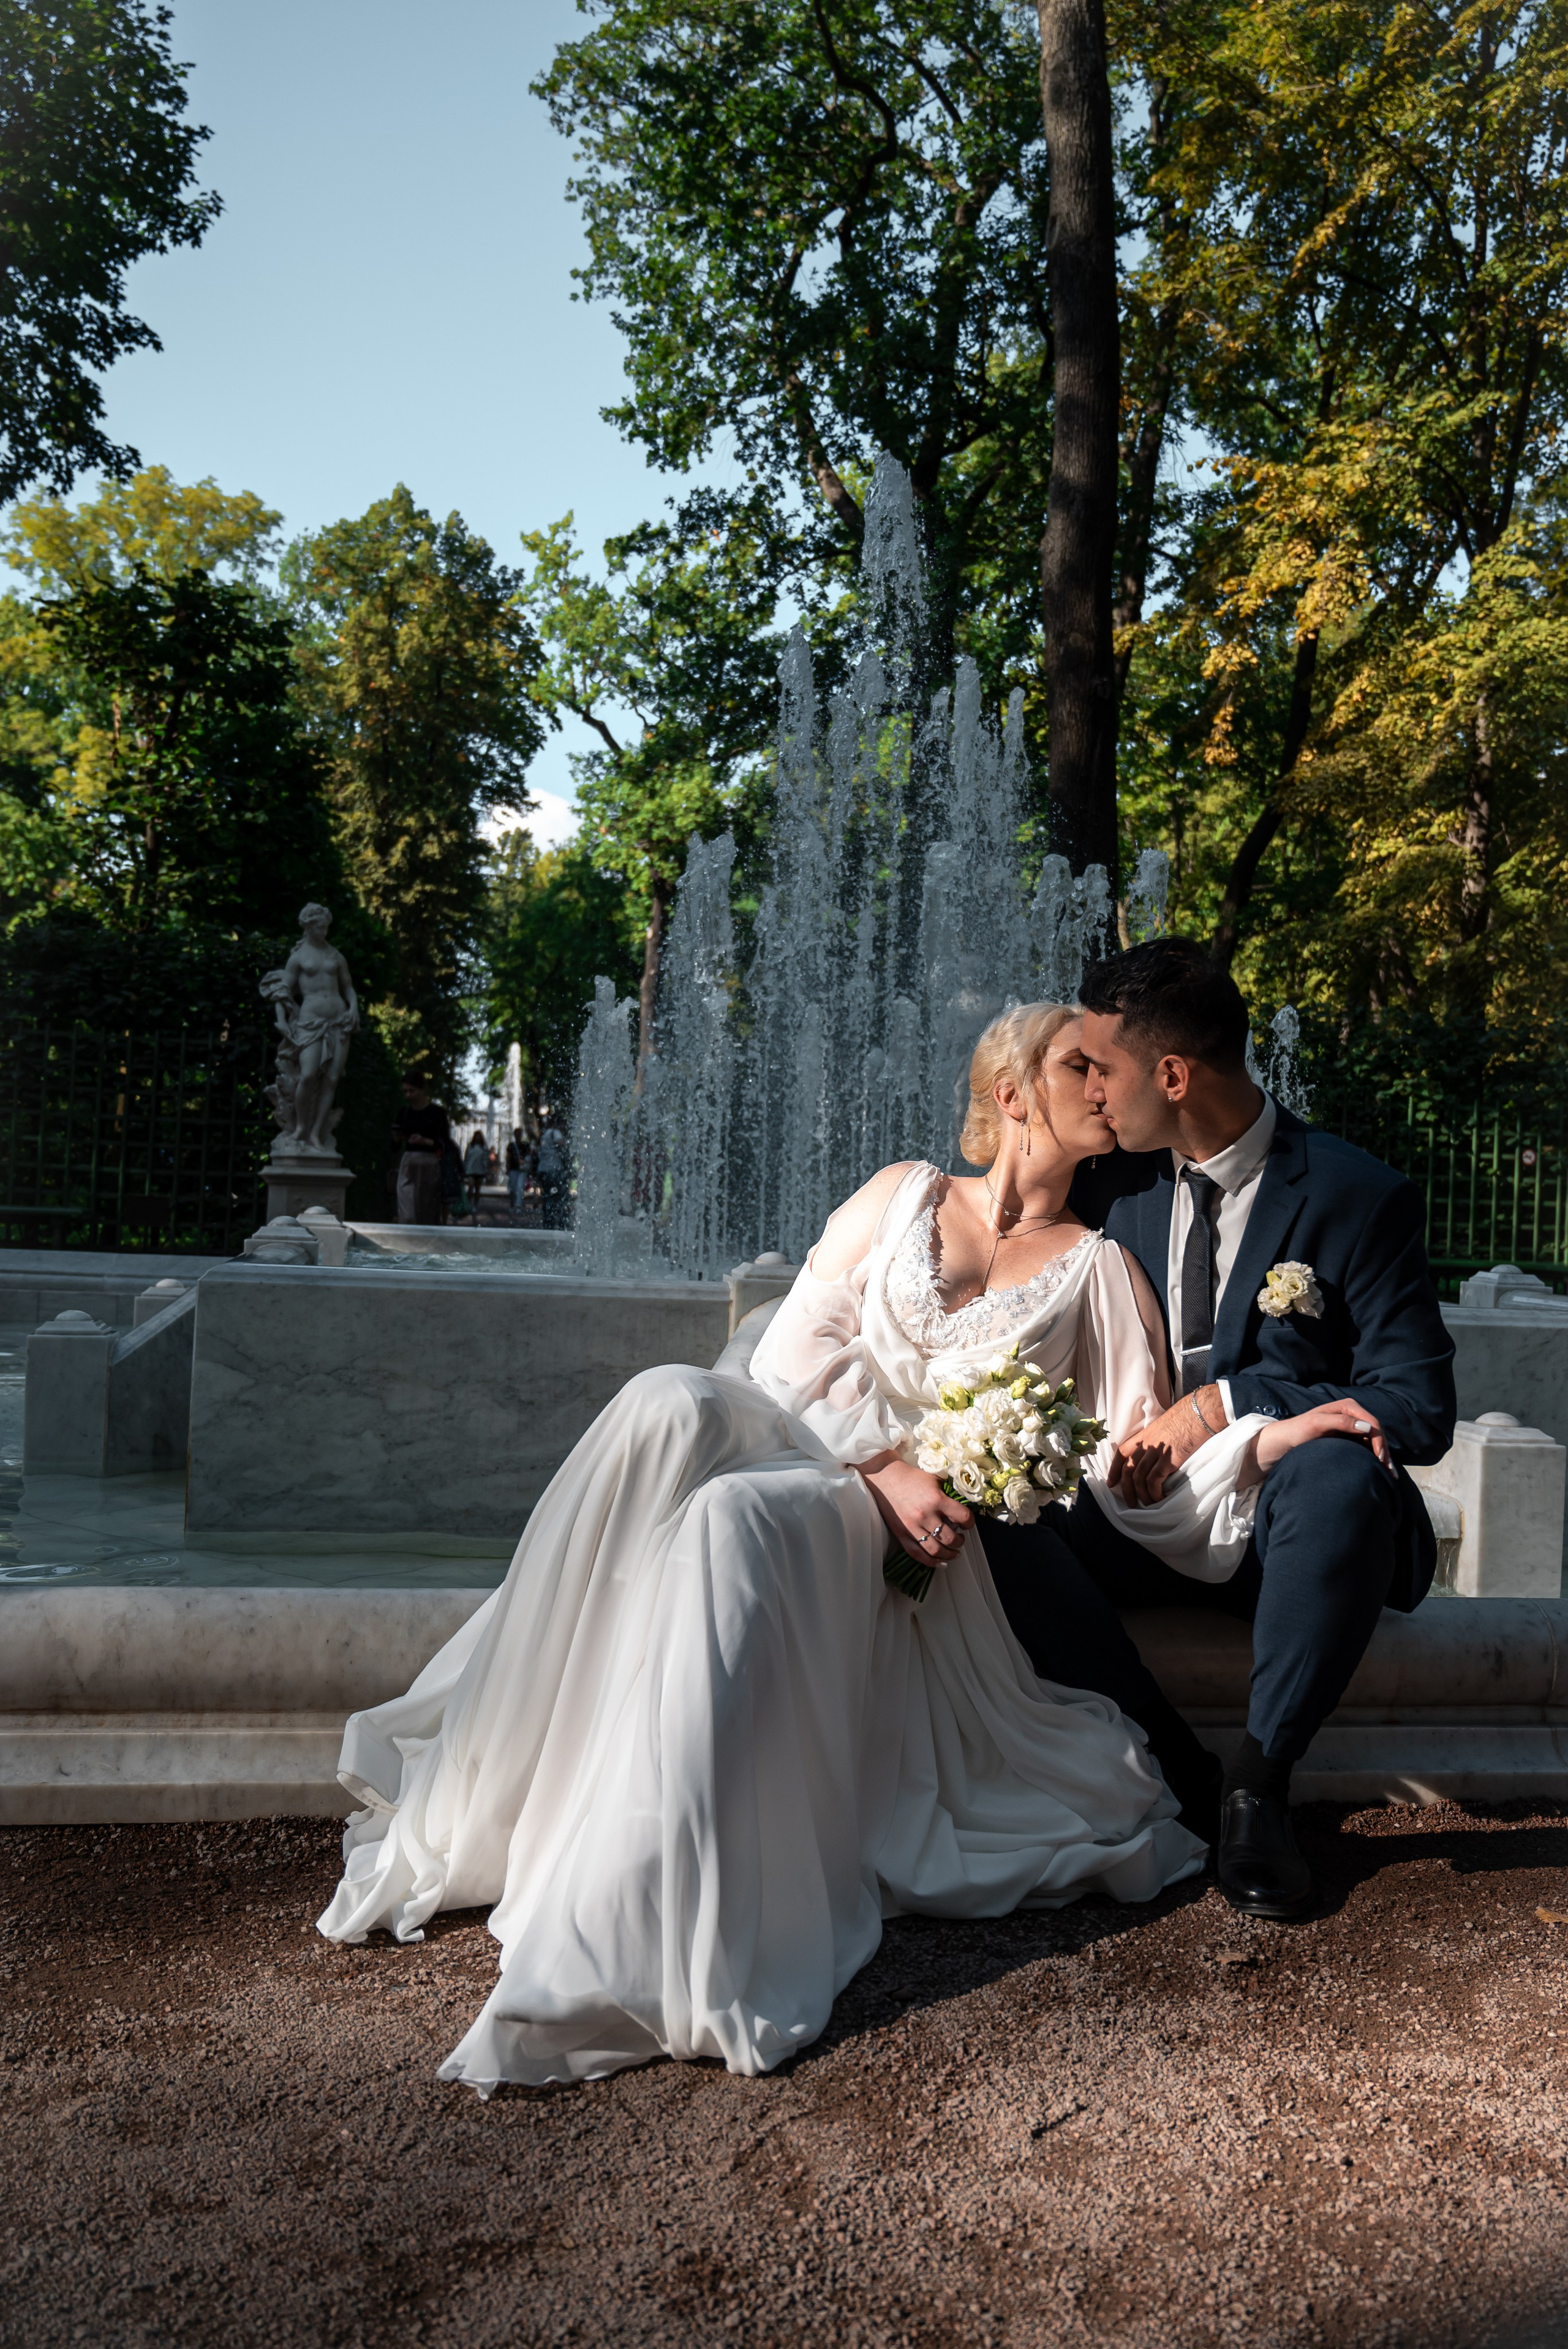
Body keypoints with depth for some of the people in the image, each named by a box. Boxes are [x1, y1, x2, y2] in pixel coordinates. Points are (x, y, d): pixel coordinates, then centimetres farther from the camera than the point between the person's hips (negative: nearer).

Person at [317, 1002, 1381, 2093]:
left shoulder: (1099, 1269, 15)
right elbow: (793, 1354, 7)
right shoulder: (904, 1196, 17)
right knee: (670, 1405, -32)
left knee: (738, 1516, -35)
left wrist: (1275, 1435, -11)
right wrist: (887, 1464, -8)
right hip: (796, 1441, 2)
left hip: (911, 1542, -2)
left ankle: (640, 1936, -37)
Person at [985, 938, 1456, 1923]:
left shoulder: (1358, 1197, -9)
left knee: (1343, 1472, -38)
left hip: (1282, 1521, -4)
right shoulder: (1111, 1182, 6)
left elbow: (1421, 1411, -13)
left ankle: (1260, 1785, -20)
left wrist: (1223, 1405, -21)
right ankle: (1175, 1768, -16)